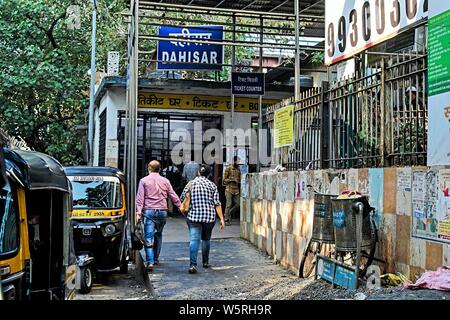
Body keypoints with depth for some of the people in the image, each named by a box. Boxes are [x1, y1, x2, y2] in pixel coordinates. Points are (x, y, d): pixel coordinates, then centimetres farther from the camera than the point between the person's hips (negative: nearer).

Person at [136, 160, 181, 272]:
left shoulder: (144, 181, 2)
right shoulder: (165, 181, 8)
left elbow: (140, 198, -3)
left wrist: (138, 212, -5)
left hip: (149, 211, -3)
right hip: (162, 211, 3)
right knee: (158, 235, 20)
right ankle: (155, 258, 28)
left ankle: (150, 262, -18)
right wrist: (181, 207, 20)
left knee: (148, 237, -6)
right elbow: (173, 196, 10)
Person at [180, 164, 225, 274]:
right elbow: (217, 203, -1)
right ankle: (205, 262, 30)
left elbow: (182, 199, 6)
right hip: (209, 216, 1)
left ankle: (193, 264, -21)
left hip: (194, 216, -1)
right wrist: (221, 219, 1)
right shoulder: (212, 185, 4)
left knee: (194, 240, -7)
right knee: (206, 239, 19)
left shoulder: (190, 184, 4)